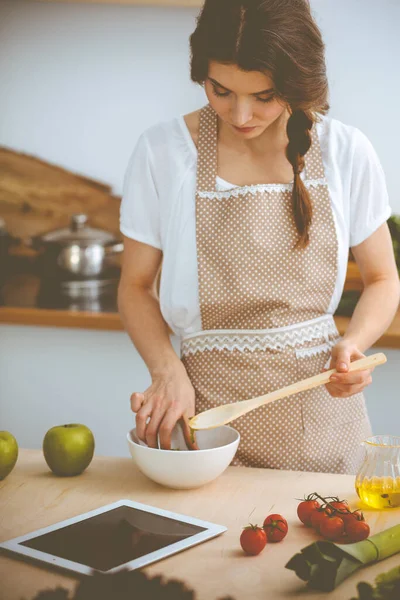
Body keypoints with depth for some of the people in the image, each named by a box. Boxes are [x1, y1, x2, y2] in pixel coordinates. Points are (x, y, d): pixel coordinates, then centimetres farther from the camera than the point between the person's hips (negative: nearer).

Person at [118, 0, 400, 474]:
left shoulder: (346, 153, -5)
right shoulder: (162, 152, -8)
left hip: (321, 417, 2)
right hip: (208, 411, -1)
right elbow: (136, 287, 1)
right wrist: (166, 370, -16)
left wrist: (354, 343, -13)